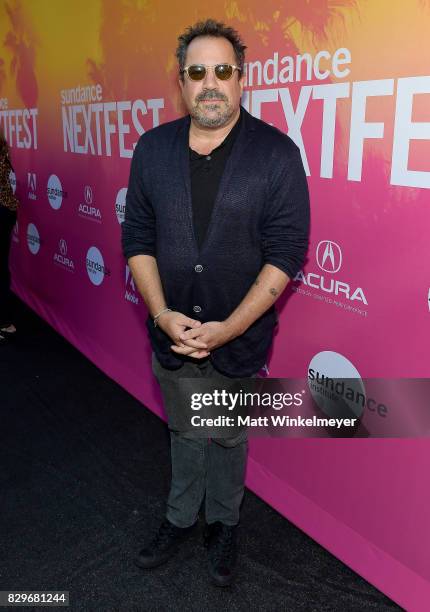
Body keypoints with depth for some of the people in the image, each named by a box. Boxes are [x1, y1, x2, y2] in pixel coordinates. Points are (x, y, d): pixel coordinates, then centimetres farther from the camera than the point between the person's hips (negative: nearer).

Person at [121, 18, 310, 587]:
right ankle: (180, 517, 46)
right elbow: (138, 239, 0)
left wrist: (227, 329, -20)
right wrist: (163, 314, -13)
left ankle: (223, 524, 43)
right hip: (172, 334, 3)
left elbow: (285, 255, -13)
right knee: (184, 433, 22)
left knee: (229, 438, 18)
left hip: (240, 338, -2)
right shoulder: (152, 149, -2)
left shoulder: (277, 153, -11)